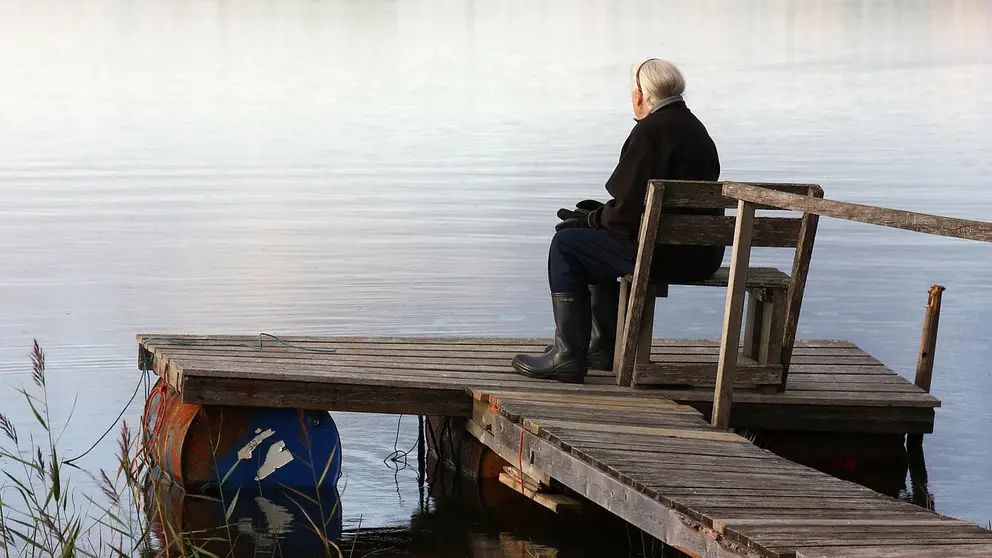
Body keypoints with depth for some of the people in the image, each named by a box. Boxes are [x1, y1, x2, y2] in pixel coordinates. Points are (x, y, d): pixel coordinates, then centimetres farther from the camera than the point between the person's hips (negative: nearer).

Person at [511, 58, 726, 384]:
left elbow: (629, 211, -18)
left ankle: (569, 357, 0)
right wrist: (600, 215, 14)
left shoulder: (651, 131, -15)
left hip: (669, 255, -10)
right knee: (599, 241, 29)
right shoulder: (693, 127, 15)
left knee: (566, 245, 0)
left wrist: (593, 219, 1)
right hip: (700, 253, 10)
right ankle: (604, 346, 33)